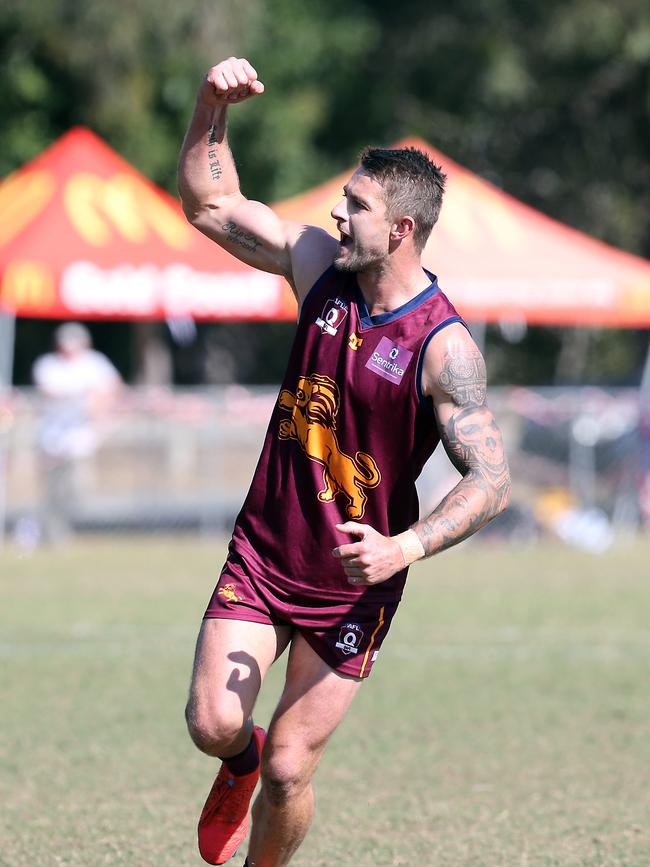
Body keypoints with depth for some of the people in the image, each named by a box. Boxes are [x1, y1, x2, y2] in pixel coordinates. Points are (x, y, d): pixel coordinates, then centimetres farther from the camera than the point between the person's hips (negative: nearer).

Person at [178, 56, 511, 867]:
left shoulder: (443, 346, -18)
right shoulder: (321, 266, -2)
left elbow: (490, 478, -20)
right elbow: (209, 204, 8)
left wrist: (406, 547, -34)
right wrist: (213, 107, -7)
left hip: (353, 580, -4)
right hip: (263, 551, 4)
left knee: (288, 771, -2)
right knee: (213, 725, -10)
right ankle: (242, 761, 28)